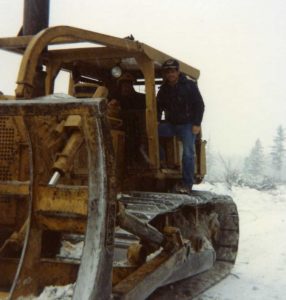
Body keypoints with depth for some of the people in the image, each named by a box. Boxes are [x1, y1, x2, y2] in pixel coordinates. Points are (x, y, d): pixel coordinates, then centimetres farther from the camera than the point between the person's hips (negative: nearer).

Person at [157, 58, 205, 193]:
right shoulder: (164, 89, 8)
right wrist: (157, 121, -2)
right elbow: (159, 106, 17)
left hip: (187, 124, -5)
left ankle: (187, 184, -9)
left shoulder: (189, 85, -5)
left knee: (188, 153, -13)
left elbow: (199, 105, -5)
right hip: (171, 124, 5)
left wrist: (196, 124, -13)